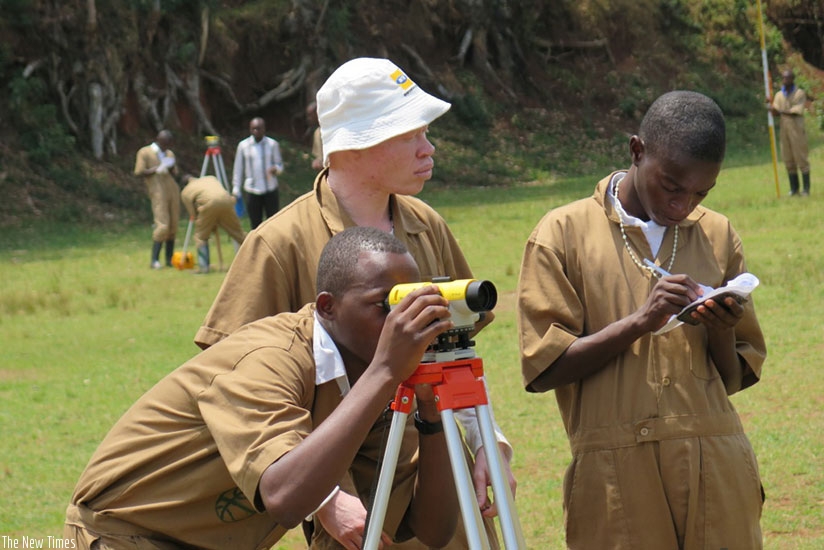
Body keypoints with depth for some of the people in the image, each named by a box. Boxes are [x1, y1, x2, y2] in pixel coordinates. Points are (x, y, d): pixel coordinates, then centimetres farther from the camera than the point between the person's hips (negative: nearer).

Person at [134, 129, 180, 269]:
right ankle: (154, 260, -11)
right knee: (162, 225, -15)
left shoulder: (170, 154, 20)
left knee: (173, 226, 2)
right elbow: (139, 172, -3)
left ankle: (170, 259, 8)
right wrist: (155, 170, -14)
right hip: (158, 193, -6)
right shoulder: (145, 152, 3)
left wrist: (171, 168, 1)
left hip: (173, 190, 6)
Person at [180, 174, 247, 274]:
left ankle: (203, 267, 5)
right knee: (238, 232, 16)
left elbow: (193, 214, 19)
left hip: (209, 204, -4)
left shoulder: (186, 192, 22)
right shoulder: (211, 178, 36)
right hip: (226, 201, 4)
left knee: (200, 236, 12)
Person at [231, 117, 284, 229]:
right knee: (255, 224, 3)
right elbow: (238, 168, 8)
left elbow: (280, 165, 7)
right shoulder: (243, 145, 3)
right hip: (252, 191, 0)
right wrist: (236, 190, 5)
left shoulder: (272, 144, 3)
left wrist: (275, 169, -17)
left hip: (271, 190, 0)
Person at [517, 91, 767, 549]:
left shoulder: (718, 236, 11)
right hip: (617, 475, -3)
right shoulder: (563, 233, 0)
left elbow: (736, 378, 13)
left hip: (716, 469, 3)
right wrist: (639, 322, -14)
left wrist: (720, 333, -8)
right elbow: (543, 367, -5)